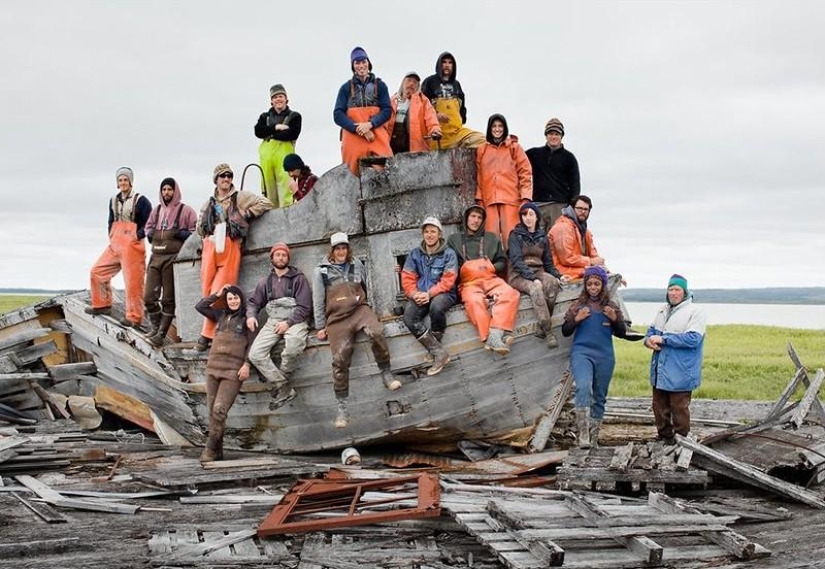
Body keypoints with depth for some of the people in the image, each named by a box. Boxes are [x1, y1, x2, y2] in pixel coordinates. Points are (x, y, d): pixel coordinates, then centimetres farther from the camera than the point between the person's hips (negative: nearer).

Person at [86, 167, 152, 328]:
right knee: (97, 271, 7)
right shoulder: (113, 201, 16)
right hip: (115, 244, 7)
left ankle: (133, 317, -2)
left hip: (132, 246, -7)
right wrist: (111, 236, 12)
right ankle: (102, 305, 20)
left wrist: (137, 236, -12)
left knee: (132, 281, -7)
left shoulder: (140, 200, -5)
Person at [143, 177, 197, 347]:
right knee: (148, 297, 3)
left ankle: (161, 333, 5)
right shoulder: (157, 209, 15)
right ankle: (156, 326, 23)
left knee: (168, 299, 0)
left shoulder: (185, 210, 0)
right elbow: (148, 226, 30)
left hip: (173, 258, -5)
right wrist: (149, 234, 10)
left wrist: (183, 234, -16)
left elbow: (196, 231, 0)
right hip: (155, 257, 5)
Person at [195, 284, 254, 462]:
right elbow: (200, 306, 19)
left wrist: (247, 364, -14)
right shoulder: (220, 315, 17)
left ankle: (210, 449, -9)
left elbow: (252, 344, -2)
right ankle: (217, 452, 8)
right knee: (212, 411, 3)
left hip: (233, 370, -5)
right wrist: (217, 295, 13)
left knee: (219, 409, -16)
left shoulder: (247, 319, 3)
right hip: (213, 367, 5)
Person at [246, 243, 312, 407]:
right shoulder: (265, 281, 18)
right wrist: (251, 315, -4)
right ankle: (284, 388, -15)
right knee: (255, 354, -19)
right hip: (273, 321, 5)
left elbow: (304, 307, -4)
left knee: (293, 346, -38)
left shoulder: (298, 278, 4)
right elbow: (253, 302, 19)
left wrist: (288, 323, -15)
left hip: (294, 320, -4)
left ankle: (280, 376, -9)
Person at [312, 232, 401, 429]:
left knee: (376, 332, -32)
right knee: (340, 359, -12)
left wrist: (371, 312, 23)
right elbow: (318, 301, 9)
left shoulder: (357, 265, 14)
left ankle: (386, 372, -14)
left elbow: (367, 288, 25)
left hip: (359, 309, 1)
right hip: (337, 316, -1)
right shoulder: (321, 271, 8)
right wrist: (320, 327, 7)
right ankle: (342, 407, -4)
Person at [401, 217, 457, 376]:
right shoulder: (415, 254, 11)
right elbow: (407, 278, 6)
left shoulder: (448, 254, 1)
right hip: (419, 295, 3)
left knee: (436, 307, -39)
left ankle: (434, 344, -16)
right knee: (409, 317, -28)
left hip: (442, 294, -3)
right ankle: (439, 352, -27)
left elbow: (448, 280, -9)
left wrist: (429, 294, -22)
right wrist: (414, 294, -15)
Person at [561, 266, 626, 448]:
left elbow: (621, 333, 11)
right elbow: (565, 331, 5)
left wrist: (615, 319, -8)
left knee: (599, 397, 8)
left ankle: (593, 436, 18)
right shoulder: (577, 305, 3)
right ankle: (582, 433, -29)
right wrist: (576, 319, -12)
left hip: (605, 356, 3)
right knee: (584, 387, -25)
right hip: (581, 352, -3)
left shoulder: (612, 307, 7)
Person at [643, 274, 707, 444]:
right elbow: (652, 330, 19)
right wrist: (649, 339, -7)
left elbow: (693, 339, -20)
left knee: (679, 408, -1)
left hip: (680, 373, -7)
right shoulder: (663, 310, 14)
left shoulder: (695, 311, -10)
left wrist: (663, 339, -20)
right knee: (659, 406, 15)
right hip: (659, 371, 7)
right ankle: (665, 437, 28)